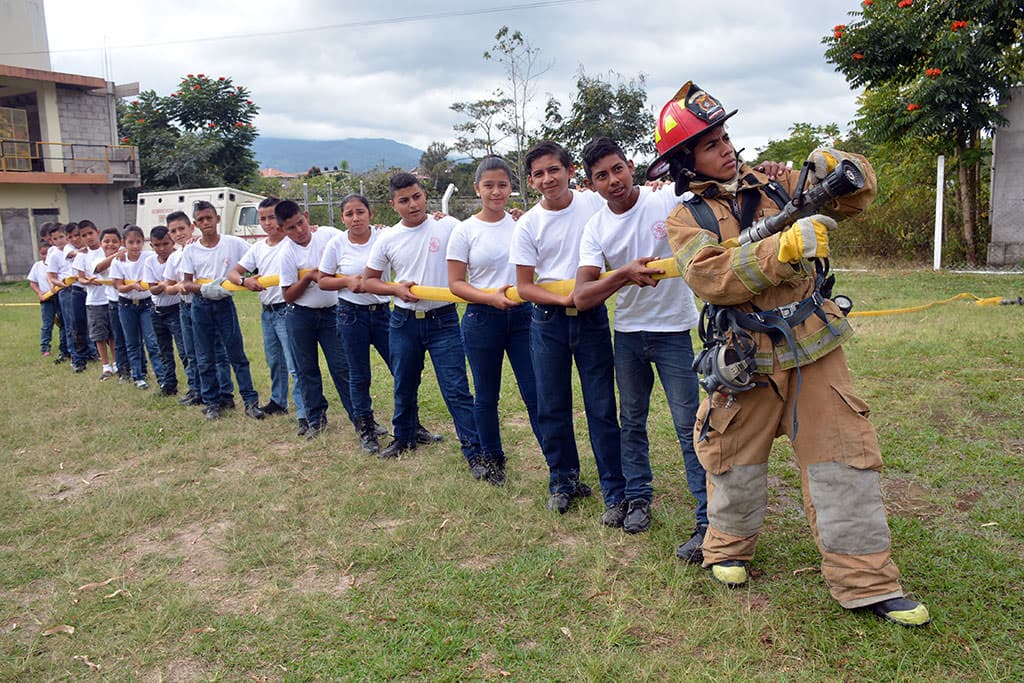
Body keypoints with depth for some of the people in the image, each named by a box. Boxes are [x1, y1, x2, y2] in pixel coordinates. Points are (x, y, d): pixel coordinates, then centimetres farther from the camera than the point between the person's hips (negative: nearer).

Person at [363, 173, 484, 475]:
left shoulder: (448, 226, -5)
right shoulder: (387, 239, 2)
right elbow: (369, 280, 11)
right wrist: (396, 289, -8)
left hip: (443, 320, -3)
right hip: (404, 322, 3)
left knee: (457, 390, -6)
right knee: (404, 386, 18)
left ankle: (474, 451, 1)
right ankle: (403, 438, 39)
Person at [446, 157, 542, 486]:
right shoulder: (465, 231, -2)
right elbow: (455, 283, -4)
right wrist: (491, 297, -19)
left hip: (523, 314, 1)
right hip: (482, 320, -1)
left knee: (537, 393, -2)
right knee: (486, 396, 11)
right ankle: (493, 460, 29)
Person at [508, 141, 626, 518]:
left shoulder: (595, 204, -2)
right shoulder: (528, 225, -2)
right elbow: (524, 286, 0)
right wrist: (564, 299, -15)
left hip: (592, 317, -1)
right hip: (548, 321, 1)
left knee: (602, 408, 0)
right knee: (552, 408, 9)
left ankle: (615, 491, 11)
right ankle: (564, 481, 28)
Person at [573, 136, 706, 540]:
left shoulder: (668, 200, -13)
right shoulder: (595, 229, -5)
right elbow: (581, 297, -14)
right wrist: (625, 274, -30)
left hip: (673, 330, -4)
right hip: (627, 333, 4)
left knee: (688, 425, -5)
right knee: (631, 421, 15)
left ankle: (709, 519, 3)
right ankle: (637, 498, 32)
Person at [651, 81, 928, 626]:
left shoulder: (775, 185, 8)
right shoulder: (687, 220, -2)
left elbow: (858, 193, 9)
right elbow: (712, 276, -20)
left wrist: (838, 168, -15)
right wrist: (786, 247, -29)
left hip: (814, 351, 3)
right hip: (746, 364, -2)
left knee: (845, 459, 2)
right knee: (736, 462, 12)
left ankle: (864, 581, 14)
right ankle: (727, 548, 37)